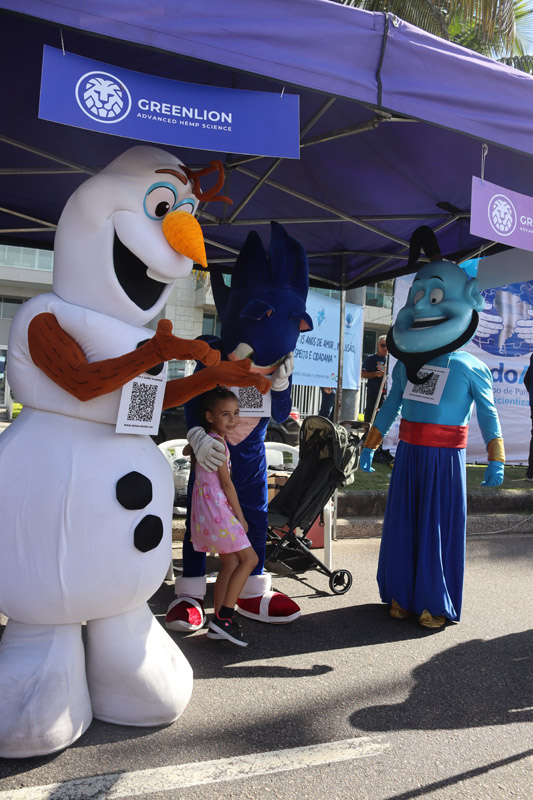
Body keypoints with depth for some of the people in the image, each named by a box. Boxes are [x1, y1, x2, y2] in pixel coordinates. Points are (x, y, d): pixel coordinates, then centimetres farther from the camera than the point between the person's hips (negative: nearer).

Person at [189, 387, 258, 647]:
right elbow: (226, 482, -14)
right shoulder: (218, 442, -15)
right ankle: (224, 617, -4)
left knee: (230, 563, 12)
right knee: (249, 558, -5)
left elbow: (186, 451, 32)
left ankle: (218, 623, 16)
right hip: (216, 506, -9)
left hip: (205, 507, 9)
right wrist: (241, 516, -7)